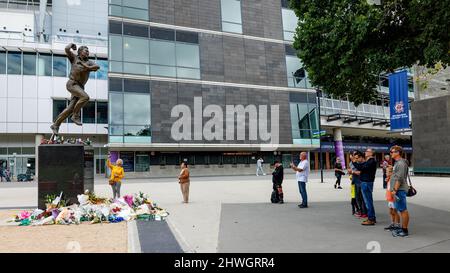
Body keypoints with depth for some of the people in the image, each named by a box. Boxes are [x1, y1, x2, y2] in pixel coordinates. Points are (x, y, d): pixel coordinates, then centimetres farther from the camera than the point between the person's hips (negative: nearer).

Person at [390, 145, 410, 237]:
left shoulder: (401, 163, -15)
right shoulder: (397, 162, 17)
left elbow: (400, 179, -21)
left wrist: (395, 190, -20)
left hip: (400, 190, -10)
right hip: (397, 190, 10)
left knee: (403, 210, -4)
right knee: (401, 210, 14)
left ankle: (405, 230, 0)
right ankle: (402, 228, 22)